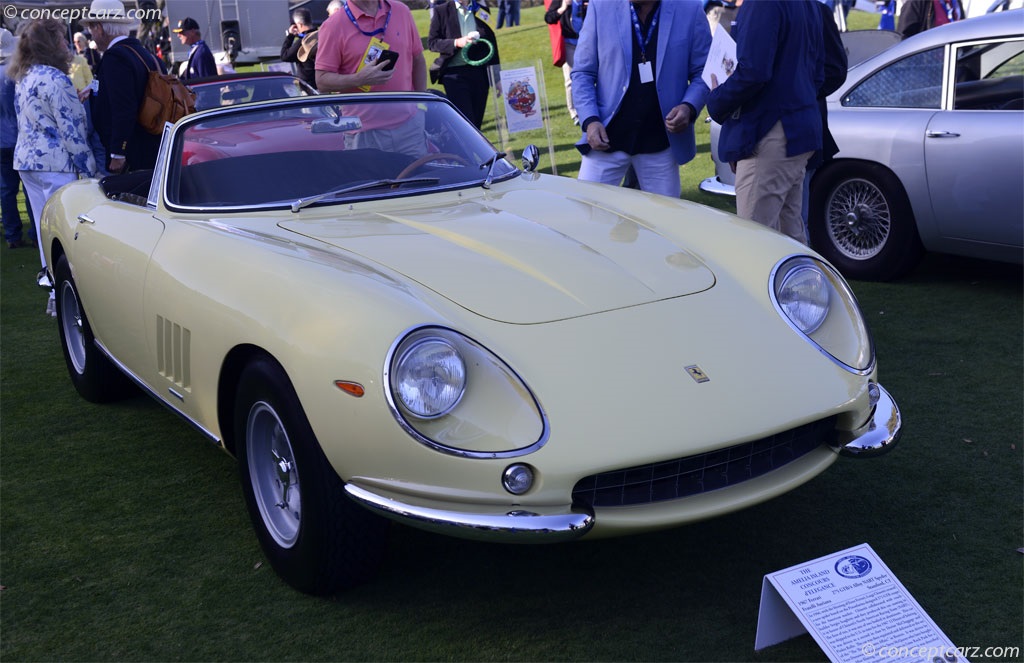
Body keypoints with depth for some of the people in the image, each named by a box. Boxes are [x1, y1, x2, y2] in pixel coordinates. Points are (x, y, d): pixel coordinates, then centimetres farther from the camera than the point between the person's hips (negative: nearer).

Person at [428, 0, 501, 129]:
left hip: (480, 73, 3)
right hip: (454, 73, -3)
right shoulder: (442, 11, 2)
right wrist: (456, 43, -18)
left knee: (477, 123, 7)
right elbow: (431, 42, -1)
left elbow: (492, 42, 12)